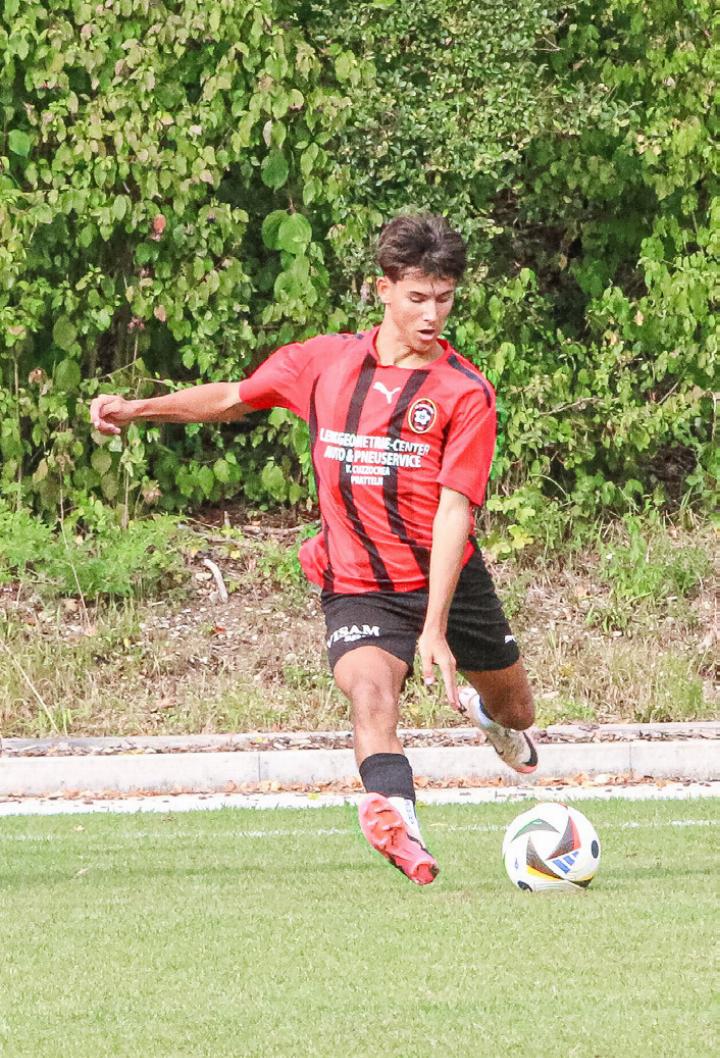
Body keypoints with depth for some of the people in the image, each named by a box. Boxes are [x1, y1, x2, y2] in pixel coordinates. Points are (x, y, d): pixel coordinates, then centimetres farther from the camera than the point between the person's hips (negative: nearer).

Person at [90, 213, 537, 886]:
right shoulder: (324, 362, 0)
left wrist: (435, 629, -25)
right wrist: (137, 409, 7)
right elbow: (233, 398, 18)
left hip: (450, 580, 1)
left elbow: (454, 510, -17)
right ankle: (395, 818, -53)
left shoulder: (465, 393, -9)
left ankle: (489, 710, 58)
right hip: (358, 589, 0)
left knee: (513, 711, 20)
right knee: (371, 691, -31)